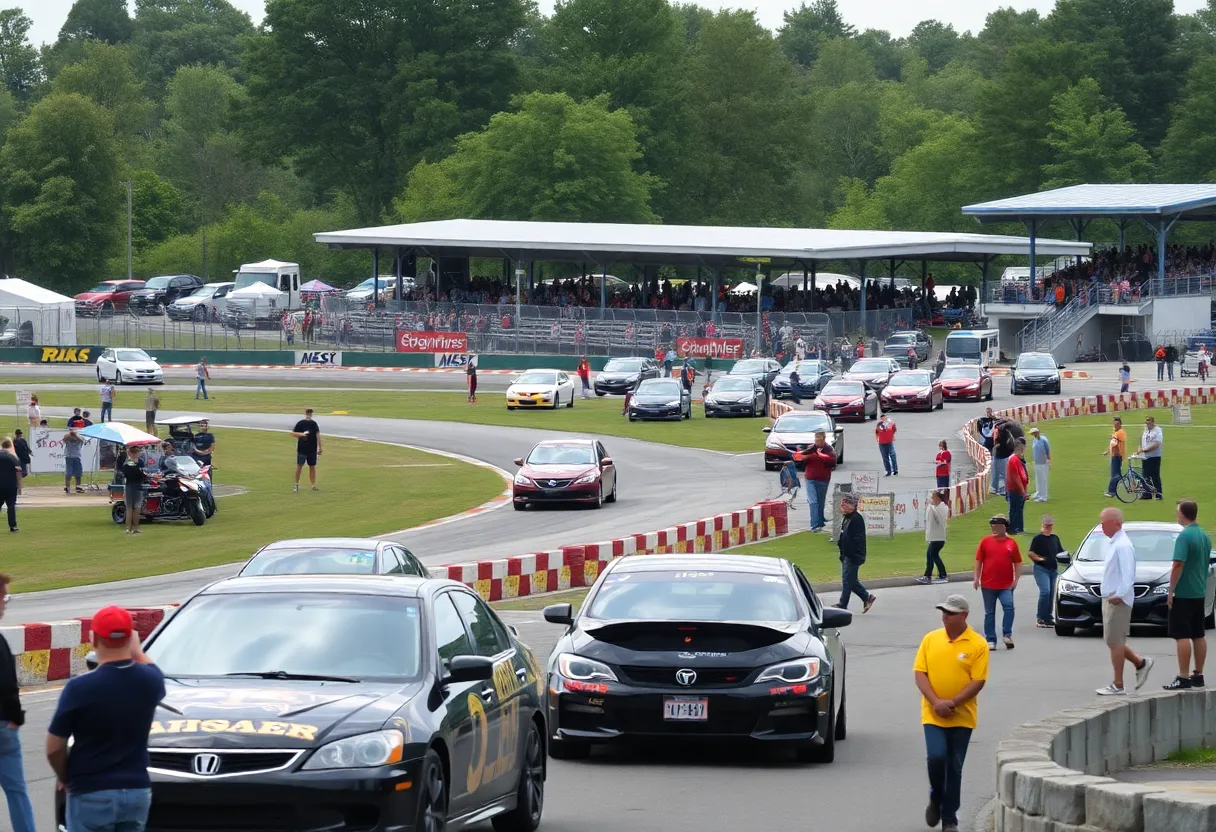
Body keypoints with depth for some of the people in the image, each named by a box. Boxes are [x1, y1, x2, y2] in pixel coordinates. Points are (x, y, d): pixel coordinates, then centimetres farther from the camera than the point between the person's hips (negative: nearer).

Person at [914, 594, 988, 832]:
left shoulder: (977, 645, -5)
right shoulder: (930, 639, 3)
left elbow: (978, 681, -9)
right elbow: (920, 673, 0)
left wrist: (952, 703, -17)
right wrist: (936, 702, -13)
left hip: (962, 717, -1)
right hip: (933, 714, 1)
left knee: (954, 767, 3)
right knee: (936, 757, -16)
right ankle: (935, 798, 13)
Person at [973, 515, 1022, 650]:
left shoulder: (1011, 543, 4)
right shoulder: (986, 542, 4)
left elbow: (1017, 562, 7)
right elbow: (978, 561, 6)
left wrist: (1016, 580, 0)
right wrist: (976, 578, 0)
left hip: (1006, 585, -1)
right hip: (988, 584, 1)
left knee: (1008, 606, -20)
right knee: (989, 613, 6)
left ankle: (1007, 634, -7)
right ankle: (990, 640, 12)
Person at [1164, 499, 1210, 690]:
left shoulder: (1185, 536, -17)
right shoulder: (1204, 536, 10)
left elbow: (1178, 565, -22)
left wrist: (1171, 590, -16)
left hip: (1183, 595, -9)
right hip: (1200, 593, 9)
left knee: (1182, 636, -8)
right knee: (1198, 635, 13)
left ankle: (1183, 678, -10)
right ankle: (1198, 675, 17)